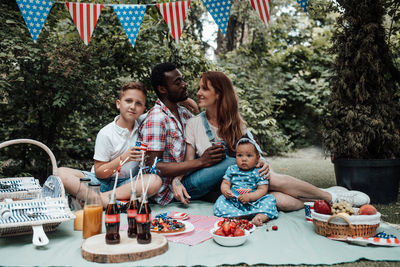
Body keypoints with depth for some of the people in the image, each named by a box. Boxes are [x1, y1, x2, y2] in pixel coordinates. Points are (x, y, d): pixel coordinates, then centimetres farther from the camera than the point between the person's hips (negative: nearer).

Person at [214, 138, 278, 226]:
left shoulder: (258, 172, 1)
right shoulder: (232, 170, 10)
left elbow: (262, 189, -5)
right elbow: (225, 183, 10)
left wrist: (249, 196, -21)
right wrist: (225, 191, -15)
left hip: (253, 201, -1)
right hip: (233, 201, 2)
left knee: (270, 199, -23)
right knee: (220, 202, -23)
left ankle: (260, 216, -44)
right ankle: (239, 216, -34)